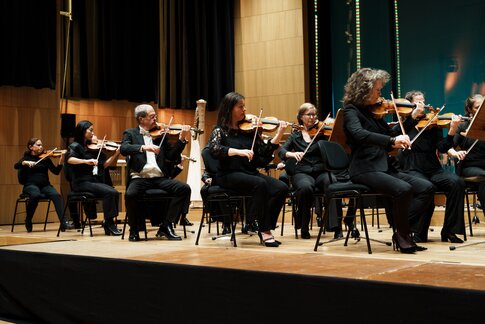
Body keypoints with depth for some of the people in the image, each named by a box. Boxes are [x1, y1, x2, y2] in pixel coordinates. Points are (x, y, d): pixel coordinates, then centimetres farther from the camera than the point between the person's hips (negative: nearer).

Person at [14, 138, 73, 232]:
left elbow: (56, 171, 3)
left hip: (45, 185, 2)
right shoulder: (26, 158, 10)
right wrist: (25, 162, -26)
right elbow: (16, 166, -8)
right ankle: (28, 221, -14)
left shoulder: (45, 158, 12)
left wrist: (61, 161, -14)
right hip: (31, 185, -2)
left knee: (56, 195, -29)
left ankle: (64, 223, -36)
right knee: (35, 195, -37)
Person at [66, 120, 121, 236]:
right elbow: (70, 159, -23)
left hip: (94, 181, 6)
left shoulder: (92, 147, 17)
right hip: (82, 182, -6)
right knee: (109, 192, -25)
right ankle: (108, 222, -15)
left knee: (115, 193, -17)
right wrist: (86, 161, -36)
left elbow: (103, 165, 12)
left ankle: (108, 223, -10)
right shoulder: (75, 146, -2)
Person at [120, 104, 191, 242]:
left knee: (184, 188, -21)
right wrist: (143, 147, -26)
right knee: (130, 194, -34)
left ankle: (166, 225, -12)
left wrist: (182, 139, -1)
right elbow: (124, 149, -10)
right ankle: (134, 230, -8)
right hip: (140, 177, -3)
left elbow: (172, 156, 12)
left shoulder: (160, 134, 18)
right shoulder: (130, 133, 10)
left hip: (159, 177, 3)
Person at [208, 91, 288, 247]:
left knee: (281, 187, -18)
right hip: (230, 175, -5)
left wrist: (279, 135, -6)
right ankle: (264, 230, -23)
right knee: (260, 184, -33)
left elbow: (264, 151, 6)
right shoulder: (220, 130, 2)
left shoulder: (249, 130, 13)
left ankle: (262, 228, -9)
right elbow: (214, 149, -18)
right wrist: (238, 151, -28)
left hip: (250, 172, 5)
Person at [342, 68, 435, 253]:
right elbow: (359, 134, -27)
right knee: (403, 189, -31)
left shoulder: (371, 111, 17)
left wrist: (412, 118, 14)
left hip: (384, 168, 8)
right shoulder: (351, 110, -6)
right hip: (364, 170, -8)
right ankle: (403, 237, -11)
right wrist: (392, 140, -37)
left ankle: (401, 230, -4)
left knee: (426, 188, -6)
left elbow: (391, 134, 23)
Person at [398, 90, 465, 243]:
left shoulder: (433, 124, 10)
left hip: (433, 169, 3)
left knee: (457, 182, -24)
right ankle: (418, 233, -16)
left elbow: (442, 148, -1)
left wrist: (452, 131, -18)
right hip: (412, 170, -3)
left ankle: (449, 231, -12)